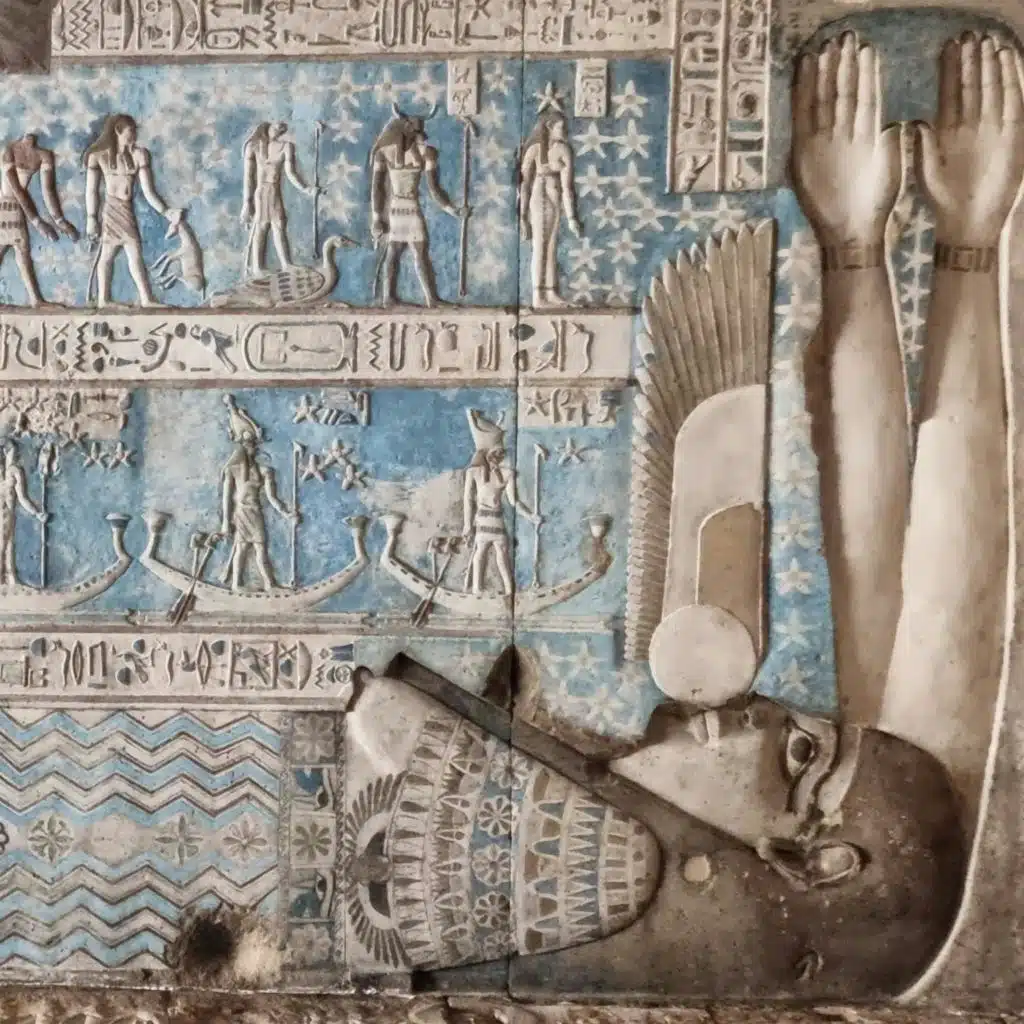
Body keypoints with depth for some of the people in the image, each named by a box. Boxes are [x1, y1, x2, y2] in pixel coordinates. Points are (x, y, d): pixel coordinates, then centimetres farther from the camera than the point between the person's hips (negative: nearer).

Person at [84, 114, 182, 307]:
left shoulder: (139, 154, 0)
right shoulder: (99, 155, -5)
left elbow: (148, 190, -3)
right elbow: (91, 190, -4)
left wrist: (165, 211, -13)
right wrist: (91, 218, -8)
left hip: (128, 210, 3)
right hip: (110, 209, -3)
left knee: (136, 255, 1)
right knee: (107, 255, 2)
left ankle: (147, 300, 1)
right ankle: (103, 300, 7)